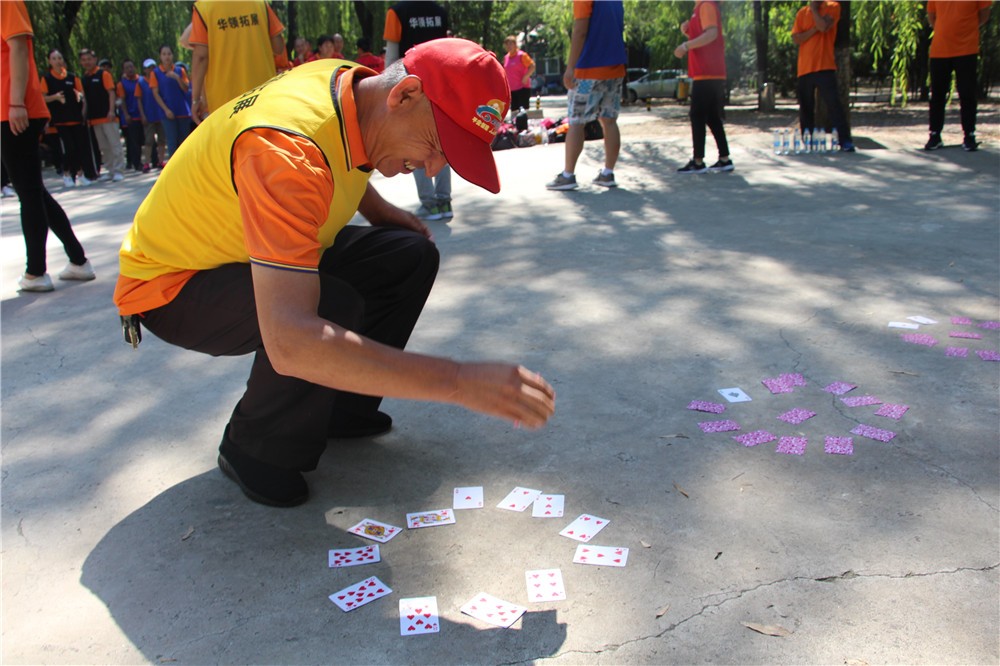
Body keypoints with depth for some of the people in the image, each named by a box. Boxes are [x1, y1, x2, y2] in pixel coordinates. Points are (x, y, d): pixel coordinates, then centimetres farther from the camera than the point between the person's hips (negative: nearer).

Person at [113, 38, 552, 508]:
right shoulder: (287, 148, -38)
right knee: (333, 307, -35)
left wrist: (382, 212, 0)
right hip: (171, 285, -8)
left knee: (411, 256, -4)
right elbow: (290, 342, -49)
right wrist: (458, 382, -50)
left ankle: (341, 406, 10)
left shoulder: (350, 83, -10)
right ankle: (254, 448, -8)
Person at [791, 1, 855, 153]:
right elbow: (796, 38, 2)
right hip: (805, 68, 4)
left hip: (825, 66, -4)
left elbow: (824, 27, -14)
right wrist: (815, 28, -10)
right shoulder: (802, 13, 13)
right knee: (805, 106, 6)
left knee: (834, 102, -12)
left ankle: (845, 141, -14)